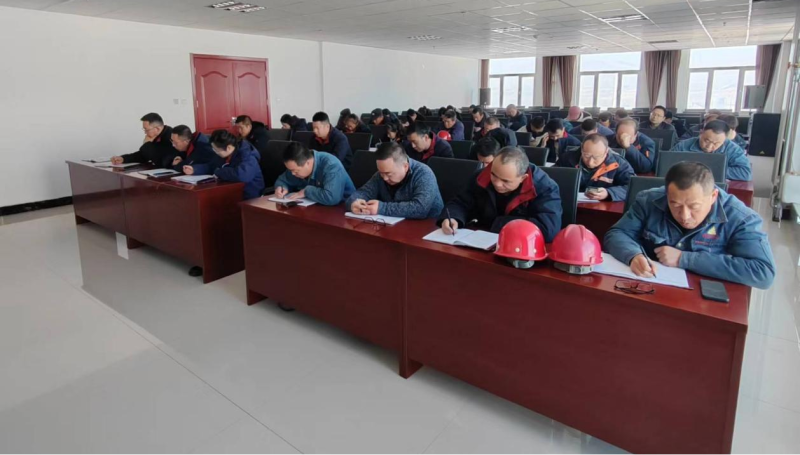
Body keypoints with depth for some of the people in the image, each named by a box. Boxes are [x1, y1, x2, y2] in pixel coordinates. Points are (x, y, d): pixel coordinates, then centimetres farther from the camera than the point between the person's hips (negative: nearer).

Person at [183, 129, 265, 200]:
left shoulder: (247, 156, -22)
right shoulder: (225, 154, 7)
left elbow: (242, 174, -42)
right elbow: (210, 166, 24)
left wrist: (219, 173, -27)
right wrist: (194, 169, 5)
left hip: (248, 197, -9)